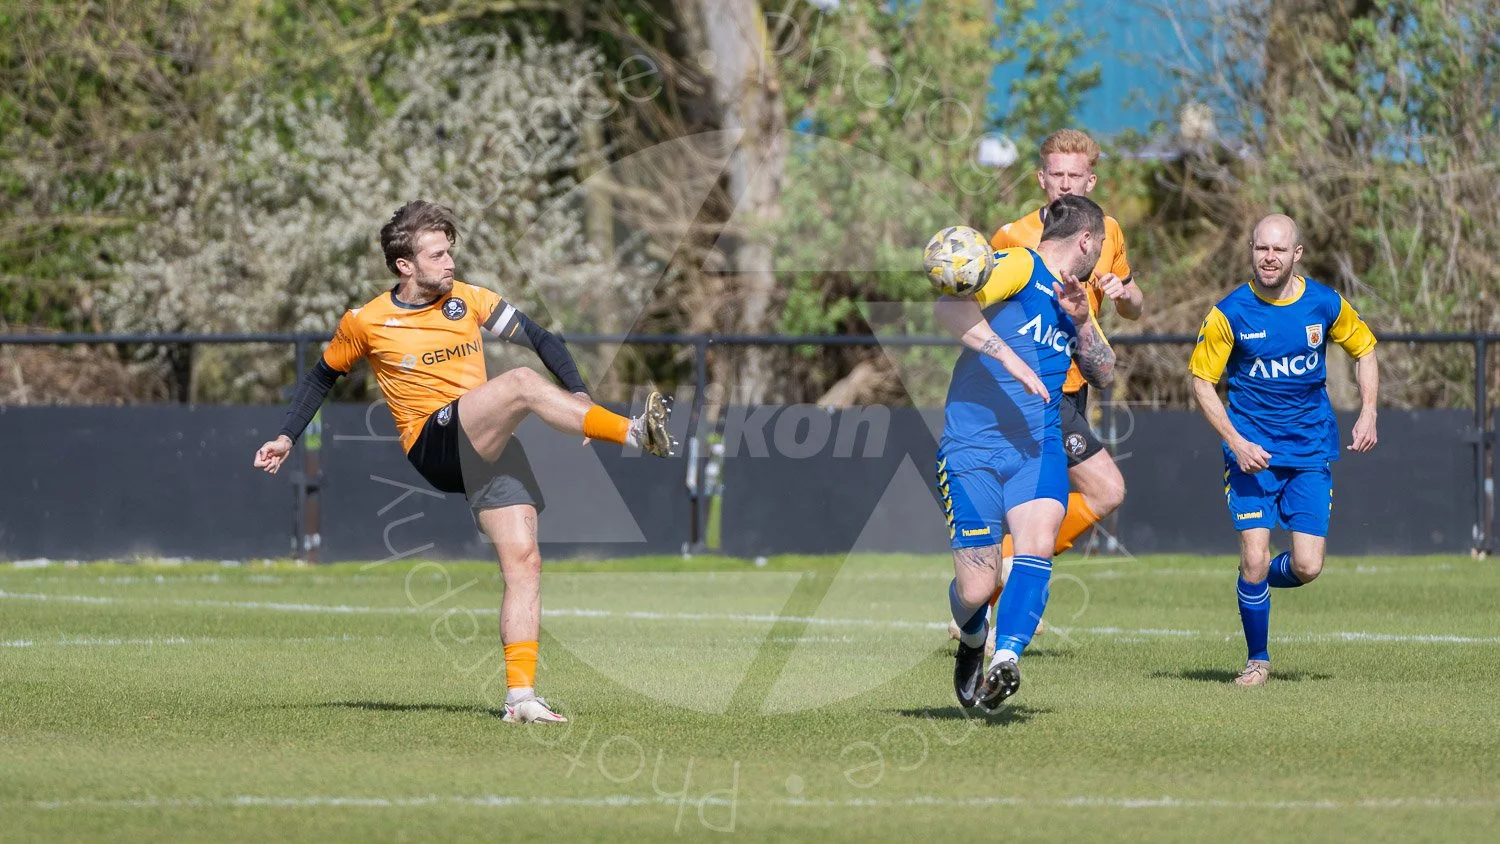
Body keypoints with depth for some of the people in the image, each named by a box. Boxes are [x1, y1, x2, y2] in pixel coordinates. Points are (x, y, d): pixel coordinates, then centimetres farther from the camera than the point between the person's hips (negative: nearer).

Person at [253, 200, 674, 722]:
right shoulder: (365, 323, 3)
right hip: (433, 444, -5)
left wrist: (579, 396, 0)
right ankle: (635, 434, -41)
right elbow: (322, 376, 19)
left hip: (488, 446, 5)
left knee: (523, 561, -9)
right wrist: (286, 437, 14)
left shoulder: (469, 301, 11)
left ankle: (520, 696, -10)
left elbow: (541, 339, 14)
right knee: (522, 384, -30)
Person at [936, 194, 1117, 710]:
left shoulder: (1076, 297, 20)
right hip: (972, 450, -6)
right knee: (976, 588, -7)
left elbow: (1104, 374, 19)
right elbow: (950, 306, -22)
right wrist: (1010, 359, -28)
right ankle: (972, 643, 28)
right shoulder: (1019, 266, -6)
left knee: (1037, 543, -25)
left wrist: (1081, 321, 2)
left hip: (1039, 450, 6)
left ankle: (1005, 662, -37)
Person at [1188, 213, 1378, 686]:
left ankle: (1262, 579, 31)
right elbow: (1202, 381, -3)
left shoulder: (1326, 306, -4)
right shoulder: (1229, 314, -10)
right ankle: (1257, 660, 9)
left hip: (1311, 452, 2)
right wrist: (1236, 442, -13)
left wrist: (1368, 413, -1)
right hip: (1251, 451, -2)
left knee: (1306, 567, -6)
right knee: (1254, 557, -12)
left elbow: (1364, 351, 13)